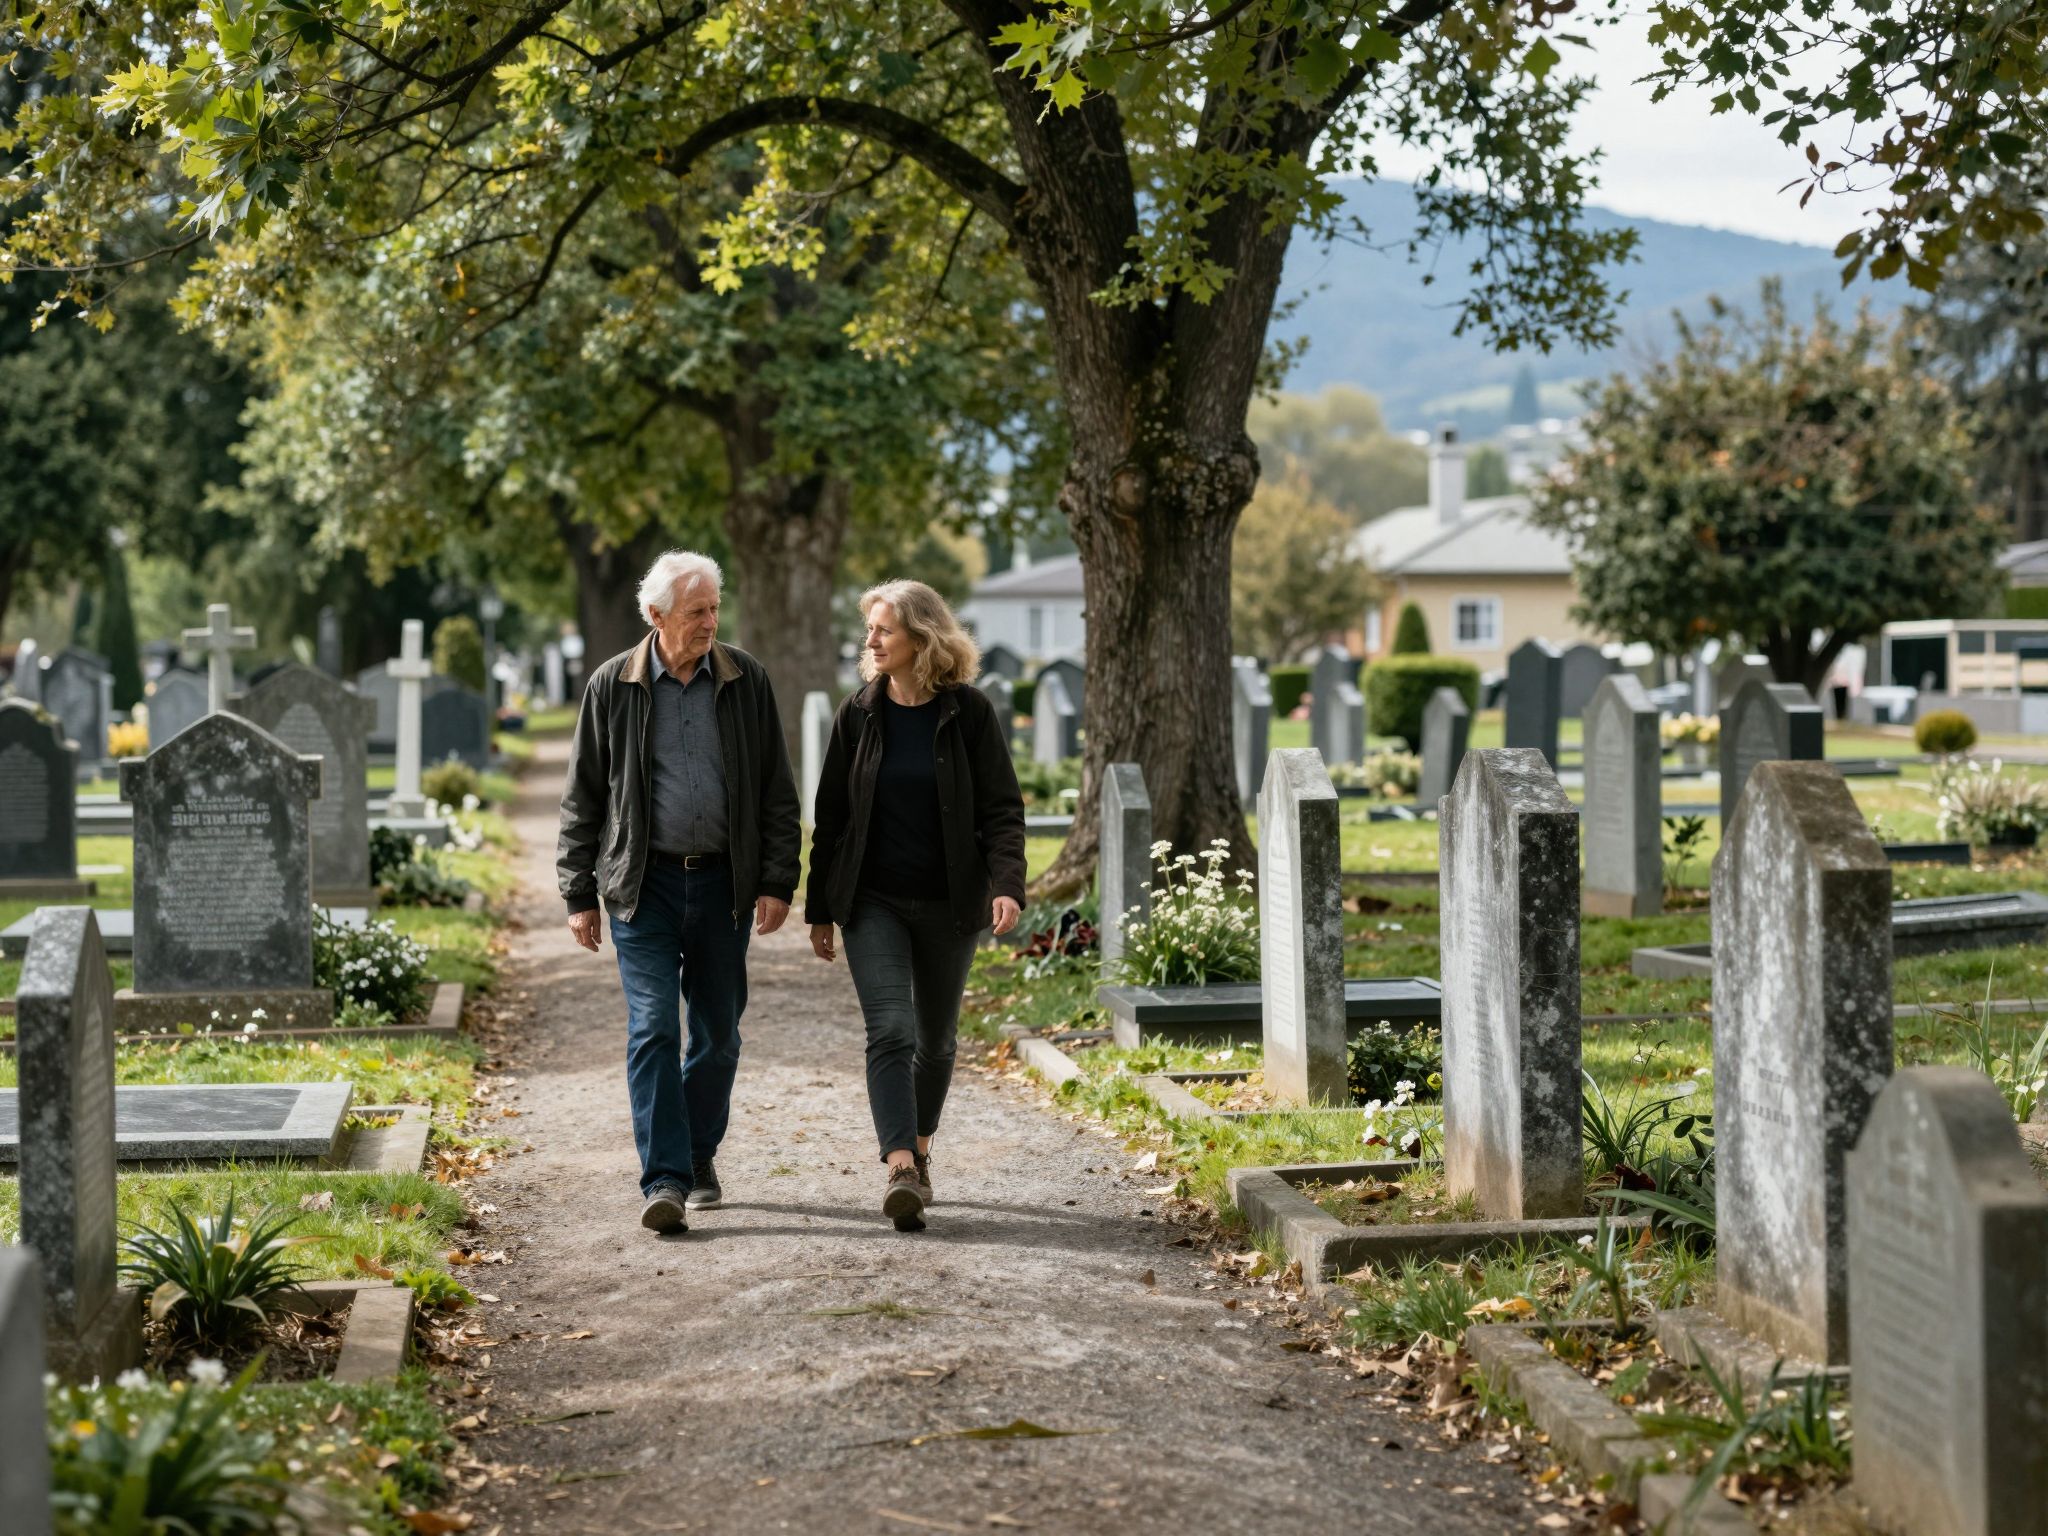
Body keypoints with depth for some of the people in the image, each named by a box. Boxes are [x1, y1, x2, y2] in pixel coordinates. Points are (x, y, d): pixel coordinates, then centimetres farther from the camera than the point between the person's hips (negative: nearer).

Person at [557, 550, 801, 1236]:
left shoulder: (746, 680, 4)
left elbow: (777, 791, 7)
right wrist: (579, 896, 1)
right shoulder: (613, 687, 0)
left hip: (722, 881, 2)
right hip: (644, 881, -2)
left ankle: (700, 1153, 28)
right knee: (654, 1026, -10)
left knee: (718, 1030, 9)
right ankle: (665, 1180, -11)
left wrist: (777, 881, -1)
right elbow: (582, 799, 5)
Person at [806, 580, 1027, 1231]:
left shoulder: (969, 713, -4)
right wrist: (820, 908, 6)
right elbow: (830, 815, 7)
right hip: (873, 902, 0)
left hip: (948, 905, 0)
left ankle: (918, 1149, 33)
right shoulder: (859, 715, 2)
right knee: (890, 1031, -15)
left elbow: (1001, 808, -5)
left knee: (936, 1037, 13)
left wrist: (1007, 884, -21)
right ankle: (899, 1170, -24)